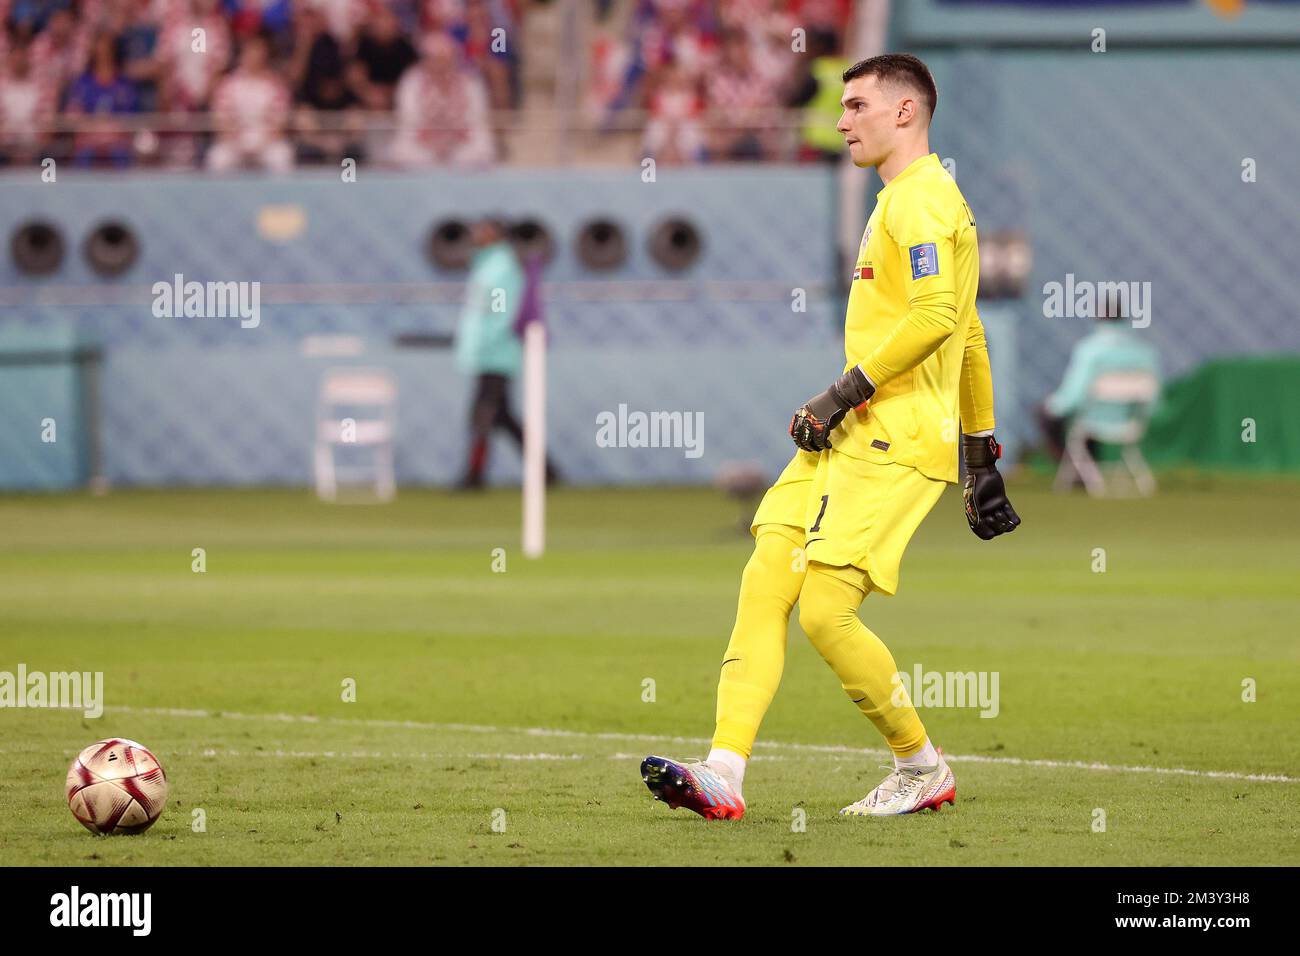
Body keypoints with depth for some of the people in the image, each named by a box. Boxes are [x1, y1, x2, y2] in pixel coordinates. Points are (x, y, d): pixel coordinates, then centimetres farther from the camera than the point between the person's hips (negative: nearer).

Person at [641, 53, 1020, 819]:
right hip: (850, 439, 10)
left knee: (825, 609, -14)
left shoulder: (919, 199, -9)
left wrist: (843, 395, -19)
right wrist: (984, 456, 30)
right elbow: (969, 335, 28)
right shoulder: (904, 200, 24)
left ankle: (923, 769, 4)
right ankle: (724, 772, -11)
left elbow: (937, 317, -23)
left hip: (894, 444, -10)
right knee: (765, 582, -3)